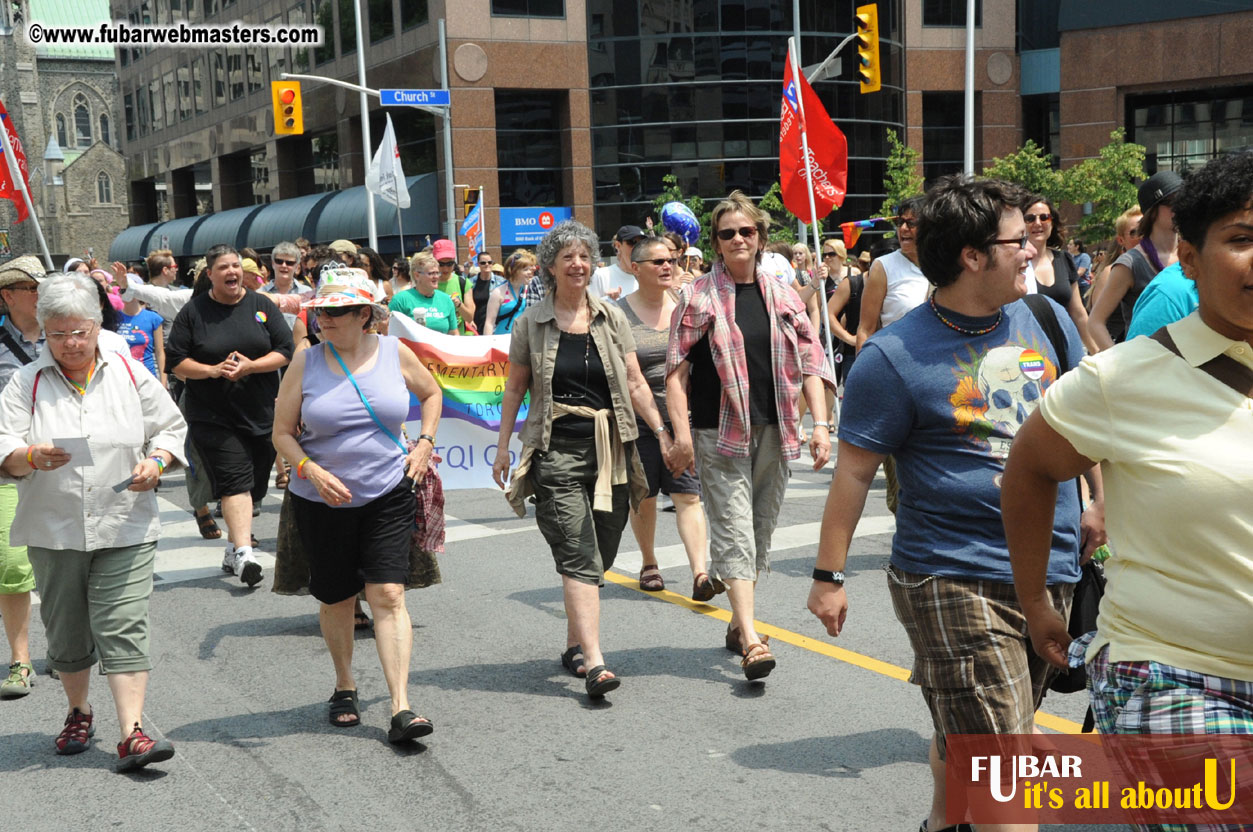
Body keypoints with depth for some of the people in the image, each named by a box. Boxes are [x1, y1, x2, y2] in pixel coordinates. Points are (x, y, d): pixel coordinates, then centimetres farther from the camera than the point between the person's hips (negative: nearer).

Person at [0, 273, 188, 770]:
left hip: (124, 529, -1)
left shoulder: (130, 375, 5)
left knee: (124, 629, -8)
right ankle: (78, 713, 34)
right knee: (66, 632, 12)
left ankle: (132, 733, -9)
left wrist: (156, 461, -10)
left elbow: (171, 429, 10)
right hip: (54, 532, 1)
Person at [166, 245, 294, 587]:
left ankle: (233, 549, 23)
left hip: (262, 413, 3)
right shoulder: (193, 311, 3)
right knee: (235, 478, -15)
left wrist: (251, 366, -13)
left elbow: (286, 350, 2)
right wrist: (212, 370, -14)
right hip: (212, 415, -3)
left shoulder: (263, 306, 7)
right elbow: (176, 361, 2)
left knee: (255, 482, 7)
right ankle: (243, 552, -22)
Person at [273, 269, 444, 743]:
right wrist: (312, 471, -17)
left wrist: (423, 444, 7)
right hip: (322, 502, 0)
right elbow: (282, 433, 0)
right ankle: (344, 686, 35)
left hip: (388, 495, 0)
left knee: (388, 595, -9)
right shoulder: (306, 363, -4)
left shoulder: (394, 353, 0)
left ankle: (401, 709, -10)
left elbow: (431, 392, 19)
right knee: (336, 599, 11)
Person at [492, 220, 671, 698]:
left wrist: (661, 431, 3)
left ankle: (575, 645, 25)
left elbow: (634, 382, 11)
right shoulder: (531, 324, 4)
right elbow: (515, 388, 11)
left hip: (611, 449, 3)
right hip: (556, 451, -3)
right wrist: (503, 445, 9)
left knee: (598, 558, 7)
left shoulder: (611, 318, 10)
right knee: (578, 556, -13)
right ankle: (593, 663, -19)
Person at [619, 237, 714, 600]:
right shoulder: (619, 313, -4)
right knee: (643, 497, 12)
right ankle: (648, 563, 33)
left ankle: (700, 573, -12)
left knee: (688, 495, -7)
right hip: (638, 418, -1)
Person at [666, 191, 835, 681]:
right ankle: (751, 641, -15)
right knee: (733, 531, -10)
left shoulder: (782, 297, 9)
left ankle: (738, 623, 28)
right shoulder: (698, 298, -1)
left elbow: (809, 363, 9)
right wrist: (682, 432, -14)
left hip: (774, 432, 4)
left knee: (761, 530, 12)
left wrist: (820, 424, 0)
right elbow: (677, 369, -5)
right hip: (721, 433, -4)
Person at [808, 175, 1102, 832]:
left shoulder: (1047, 321, 5)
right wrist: (829, 575, -5)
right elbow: (854, 471, -8)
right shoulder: (895, 356, -12)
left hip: (1051, 570, 6)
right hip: (953, 580, -6)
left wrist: (1101, 503, 20)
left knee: (967, 733, 21)